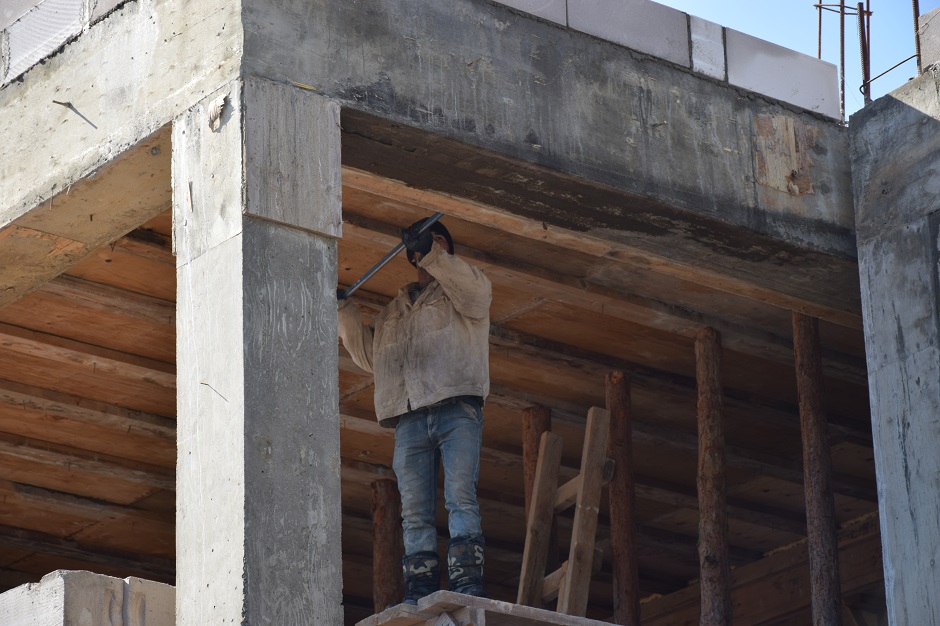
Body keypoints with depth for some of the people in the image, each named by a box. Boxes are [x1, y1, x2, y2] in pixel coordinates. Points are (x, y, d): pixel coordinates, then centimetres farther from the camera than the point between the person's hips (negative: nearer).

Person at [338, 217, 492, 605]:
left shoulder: (459, 291, 17)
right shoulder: (395, 311, 31)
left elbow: (475, 293, -7)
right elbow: (369, 356, 29)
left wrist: (432, 253, -15)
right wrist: (345, 313, 18)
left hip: (456, 409, -5)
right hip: (409, 419, 5)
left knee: (460, 497, -17)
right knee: (414, 511, -5)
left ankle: (467, 584, -23)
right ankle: (420, 592, -9)